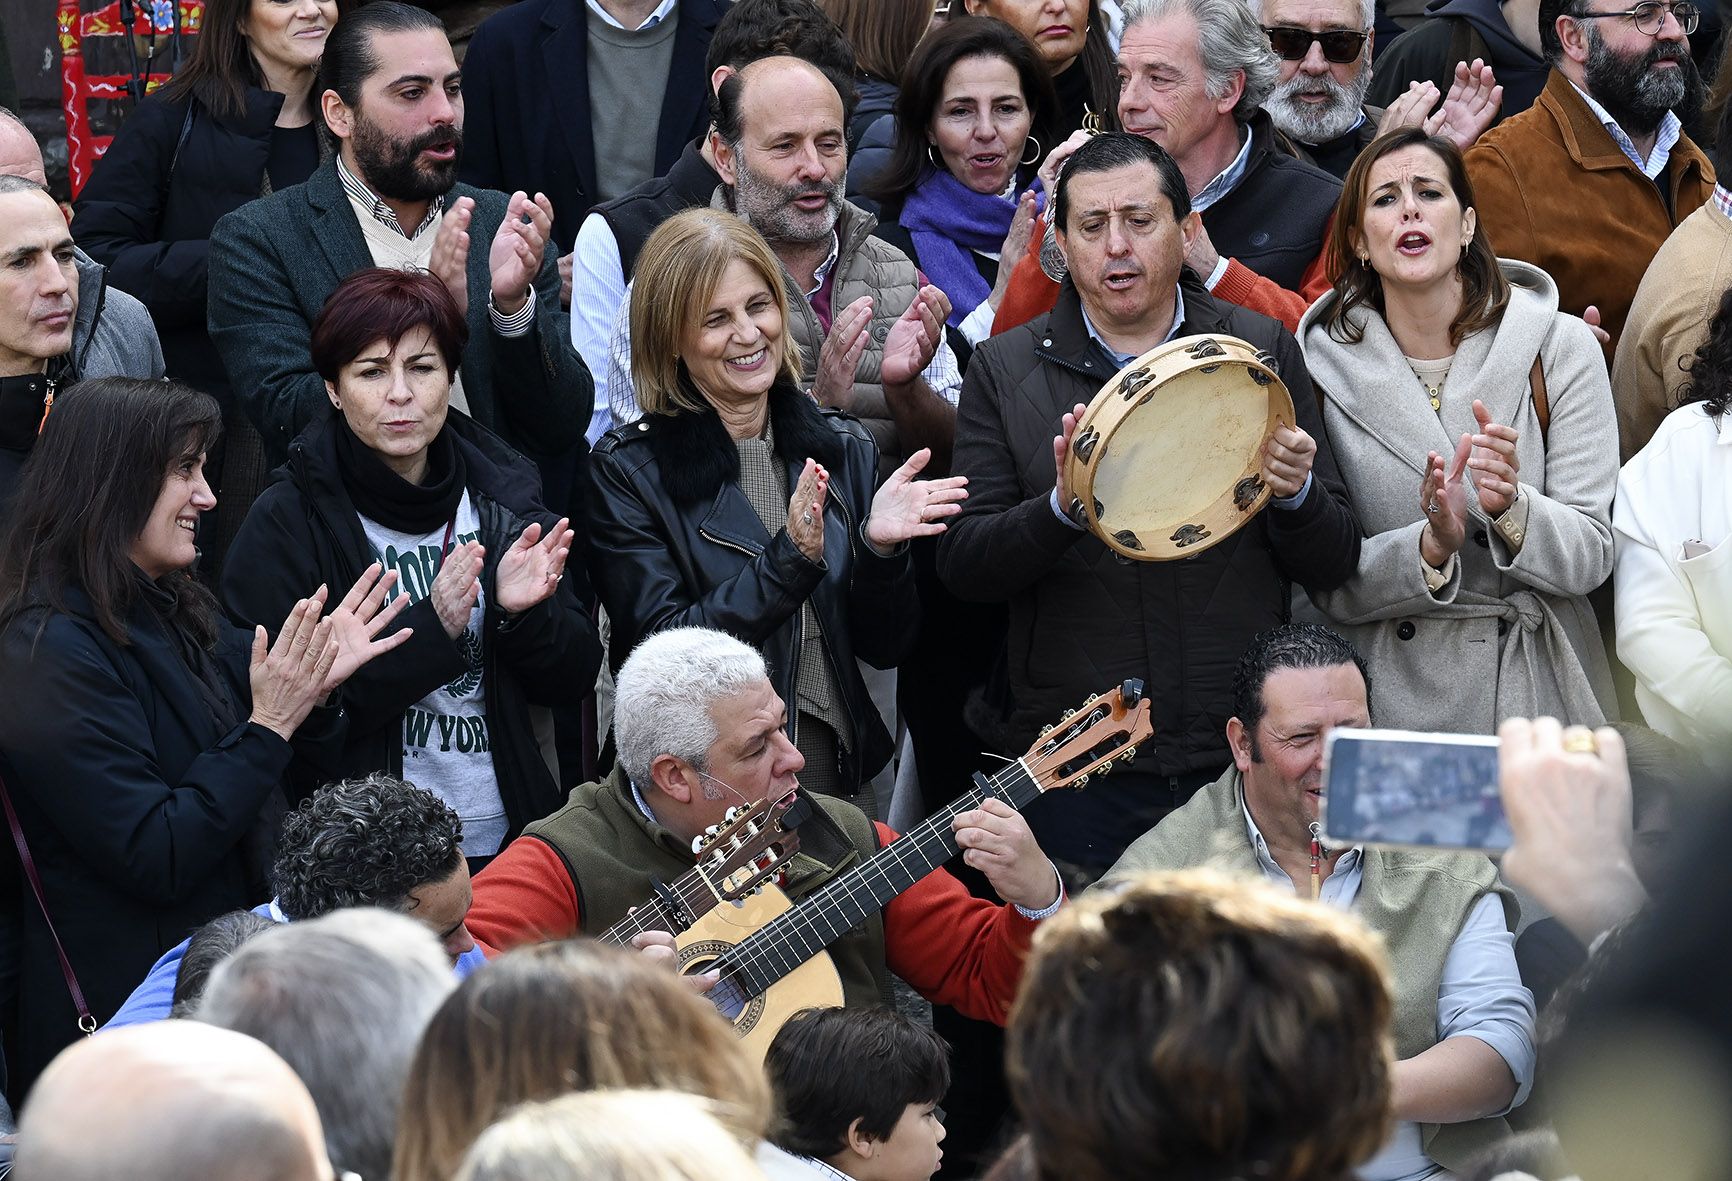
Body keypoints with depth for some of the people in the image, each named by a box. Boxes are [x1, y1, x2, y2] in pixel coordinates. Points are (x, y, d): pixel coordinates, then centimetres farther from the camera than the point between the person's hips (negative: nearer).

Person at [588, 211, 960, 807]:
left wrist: (880, 548, -11)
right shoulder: (627, 469, -6)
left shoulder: (843, 448, 7)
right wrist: (792, 558, -22)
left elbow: (883, 646, 7)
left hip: (839, 774, 3)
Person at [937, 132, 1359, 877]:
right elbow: (962, 567, -1)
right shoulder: (1006, 370, 5)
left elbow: (1334, 565, 7)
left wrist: (1296, 495, -15)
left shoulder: (1261, 353, 6)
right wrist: (1062, 506, -19)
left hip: (1243, 761, 0)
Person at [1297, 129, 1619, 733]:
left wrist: (1512, 507, -26)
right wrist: (1430, 547, -24)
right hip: (1392, 695, 0)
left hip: (1537, 685, 0)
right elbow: (1327, 587, -6)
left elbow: (1592, 554, -6)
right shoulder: (1324, 366, -5)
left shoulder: (1560, 347, -4)